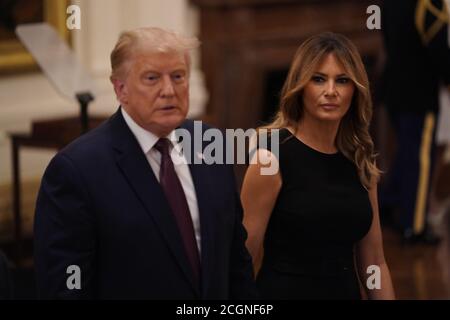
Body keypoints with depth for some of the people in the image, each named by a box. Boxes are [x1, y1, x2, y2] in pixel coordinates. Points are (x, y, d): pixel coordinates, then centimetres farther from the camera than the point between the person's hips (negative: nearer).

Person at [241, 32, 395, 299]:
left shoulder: (361, 163, 3)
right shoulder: (273, 157, -13)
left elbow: (373, 263, 8)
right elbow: (245, 259, -13)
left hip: (347, 291, 6)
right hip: (284, 290, -6)